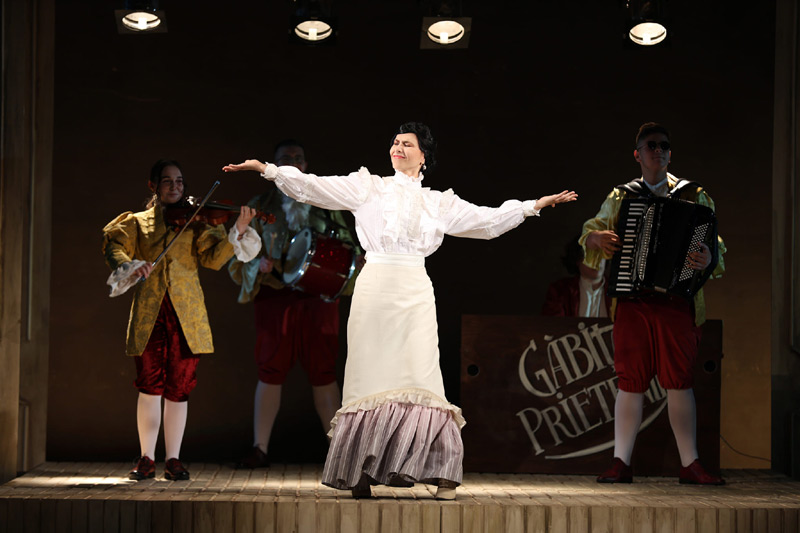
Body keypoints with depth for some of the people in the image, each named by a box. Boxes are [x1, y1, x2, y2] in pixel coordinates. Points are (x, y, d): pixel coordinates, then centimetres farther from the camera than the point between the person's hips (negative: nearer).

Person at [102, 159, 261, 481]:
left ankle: (173, 460, 11)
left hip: (186, 314, 0)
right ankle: (146, 459, 8)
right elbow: (113, 245, -3)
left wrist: (236, 233, -16)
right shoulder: (138, 223, 12)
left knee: (178, 389, 1)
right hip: (149, 313, 0)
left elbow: (213, 257, 0)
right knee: (151, 387, -4)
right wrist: (128, 265, -23)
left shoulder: (194, 222, 12)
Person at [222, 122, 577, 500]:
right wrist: (267, 170, -5)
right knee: (372, 377, -3)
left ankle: (441, 473, -5)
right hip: (374, 288, -1)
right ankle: (361, 471, 2)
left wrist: (537, 204, 15)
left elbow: (489, 220, 18)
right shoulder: (369, 188, 11)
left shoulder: (437, 202, 15)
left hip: (415, 292, 1)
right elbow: (313, 186, 4)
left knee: (420, 376, -8)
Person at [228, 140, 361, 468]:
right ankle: (260, 449, 2)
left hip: (318, 294, 1)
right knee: (270, 371, -3)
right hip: (274, 294, -1)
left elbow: (347, 245, 18)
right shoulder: (259, 207, 11)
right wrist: (259, 264, -12)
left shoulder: (324, 204, 14)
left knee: (323, 373, -1)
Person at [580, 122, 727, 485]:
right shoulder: (620, 197, 16)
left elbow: (715, 244, 5)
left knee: (679, 380, -2)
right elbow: (590, 232, 19)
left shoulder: (694, 196, 12)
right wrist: (598, 238, -5)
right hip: (632, 300, 1)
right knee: (630, 381, -1)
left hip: (678, 298, -1)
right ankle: (621, 464, 4)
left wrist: (706, 259, -18)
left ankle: (690, 465, 4)